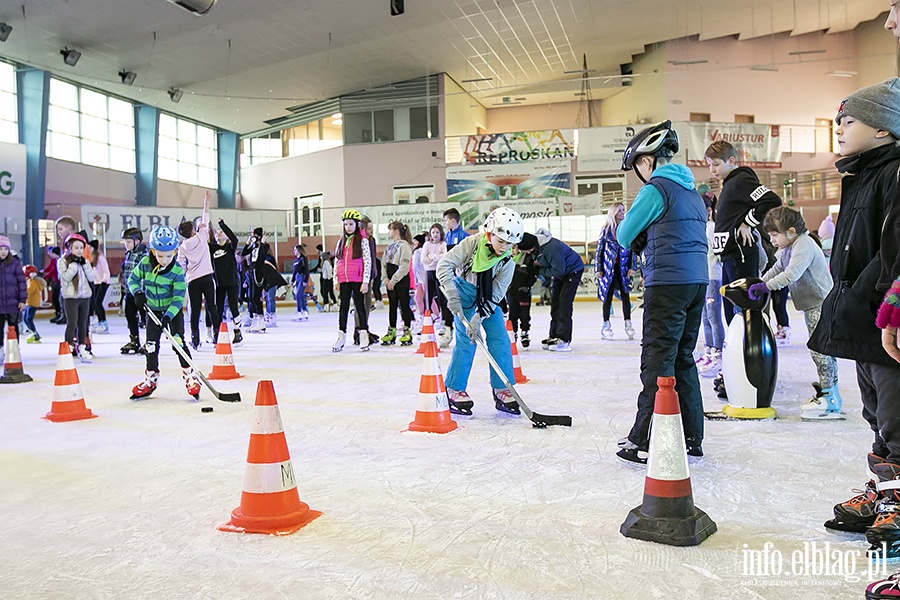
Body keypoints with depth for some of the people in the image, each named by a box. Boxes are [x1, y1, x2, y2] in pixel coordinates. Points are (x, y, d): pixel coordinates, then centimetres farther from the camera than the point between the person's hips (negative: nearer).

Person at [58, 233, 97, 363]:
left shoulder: (85, 262, 11)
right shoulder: (63, 261, -2)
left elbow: (92, 277, 1)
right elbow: (66, 277, -16)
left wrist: (85, 264, -8)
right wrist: (74, 264, -17)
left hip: (85, 296, 5)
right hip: (70, 296, -5)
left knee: (83, 323, 10)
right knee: (72, 323, -9)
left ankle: (82, 349, 18)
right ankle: (68, 348, -2)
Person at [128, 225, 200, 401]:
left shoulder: (177, 271, -21)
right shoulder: (145, 263, -10)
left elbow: (178, 298, -21)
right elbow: (133, 279, 5)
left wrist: (168, 316, -31)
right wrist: (138, 293, -15)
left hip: (173, 311, -3)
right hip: (153, 310, 4)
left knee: (178, 342, -9)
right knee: (151, 345, 6)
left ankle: (190, 376, 4)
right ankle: (151, 379, 20)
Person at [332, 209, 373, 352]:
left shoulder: (362, 241, -3)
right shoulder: (341, 241, 12)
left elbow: (368, 261, -7)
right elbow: (337, 261, 14)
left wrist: (365, 281, -12)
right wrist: (336, 280, 9)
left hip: (357, 279, -4)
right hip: (344, 280, 4)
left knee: (360, 307, 2)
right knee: (343, 308, 7)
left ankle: (364, 336, 9)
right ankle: (341, 336, 12)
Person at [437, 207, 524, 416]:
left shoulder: (507, 263, -15)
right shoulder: (472, 243, -22)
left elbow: (495, 295, -16)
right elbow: (445, 264, -22)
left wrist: (478, 318, -27)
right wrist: (452, 295, -28)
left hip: (488, 298, 4)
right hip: (464, 291, -4)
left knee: (500, 339, -4)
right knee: (466, 339, -13)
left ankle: (502, 390, 6)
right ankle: (454, 390, -3)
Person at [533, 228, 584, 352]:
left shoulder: (551, 248, -35)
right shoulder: (536, 246, -7)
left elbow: (558, 270, -32)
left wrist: (541, 271, -24)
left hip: (573, 270, -9)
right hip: (560, 272, 9)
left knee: (564, 302, -16)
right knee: (555, 302, 7)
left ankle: (564, 340, -16)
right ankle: (554, 336, 14)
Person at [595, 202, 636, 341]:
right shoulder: (606, 229, 2)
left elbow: (633, 249, 4)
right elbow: (599, 249, 3)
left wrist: (632, 267, -4)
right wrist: (598, 268, -2)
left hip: (623, 268, 1)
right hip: (608, 268, -1)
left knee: (625, 295, 1)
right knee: (608, 296, 4)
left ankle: (628, 324, 9)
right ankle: (606, 325, 11)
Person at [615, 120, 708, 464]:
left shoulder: (656, 188, -9)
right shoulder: (692, 191, 19)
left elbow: (625, 236, -6)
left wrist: (633, 237, 14)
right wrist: (645, 239, 9)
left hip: (668, 283, -9)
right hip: (697, 281, 9)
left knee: (657, 360, -5)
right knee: (683, 358, 14)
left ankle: (646, 442, -1)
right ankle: (691, 438, 20)